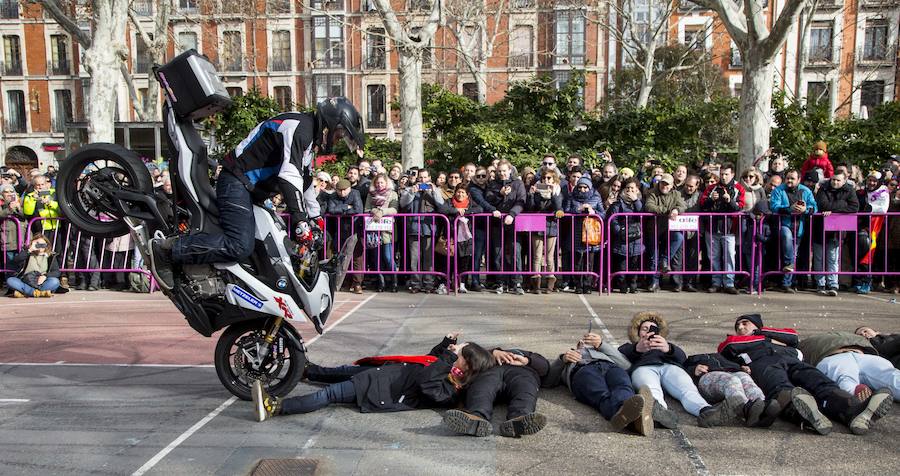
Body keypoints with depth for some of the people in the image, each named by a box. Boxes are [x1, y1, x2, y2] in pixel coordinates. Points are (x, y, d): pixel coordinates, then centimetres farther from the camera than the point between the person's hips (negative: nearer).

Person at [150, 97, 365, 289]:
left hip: (252, 190, 11)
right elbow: (290, 176, -26)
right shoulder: (299, 127, -15)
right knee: (240, 245, -25)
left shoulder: (311, 138, 18)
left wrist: (315, 216, 26)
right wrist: (300, 220, -26)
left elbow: (306, 180, 26)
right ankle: (167, 248, -18)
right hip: (237, 183, -11)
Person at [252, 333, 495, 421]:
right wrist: (447, 343, 2)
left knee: (331, 393, -12)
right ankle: (306, 370, 46)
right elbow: (432, 358, 18)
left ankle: (275, 407, -10)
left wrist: (449, 355, -32)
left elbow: (425, 381, -38)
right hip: (390, 371, 9)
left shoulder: (448, 392, -23)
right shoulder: (451, 373, 4)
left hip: (383, 392, -9)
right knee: (344, 371, 22)